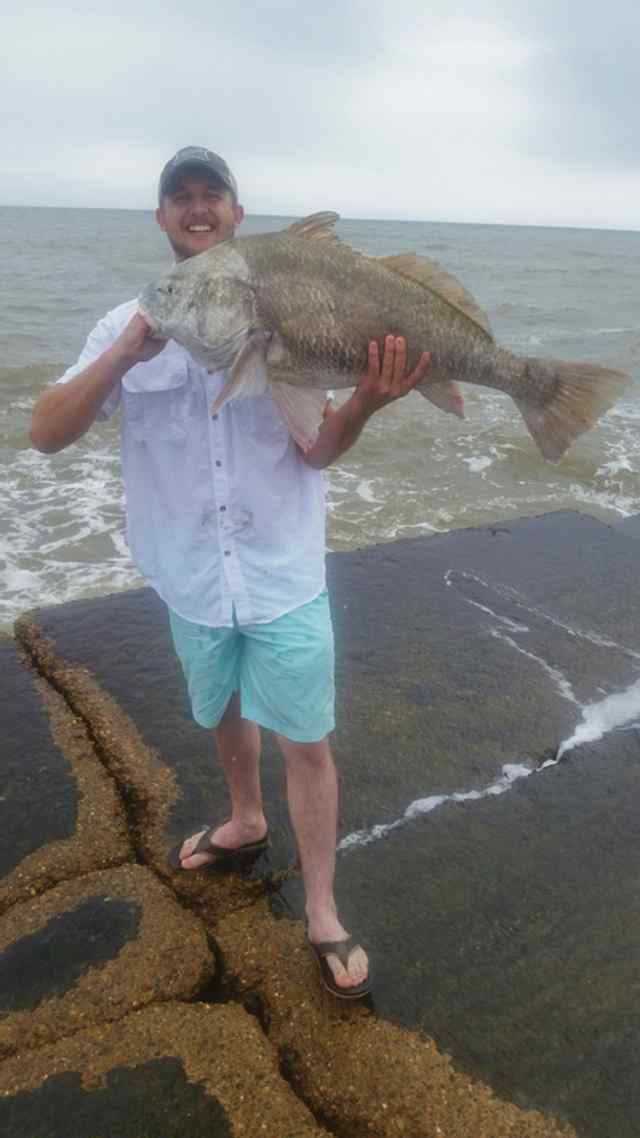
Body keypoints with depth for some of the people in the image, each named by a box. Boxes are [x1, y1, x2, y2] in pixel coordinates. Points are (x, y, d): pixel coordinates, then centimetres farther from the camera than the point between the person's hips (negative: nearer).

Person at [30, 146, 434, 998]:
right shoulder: (132, 325, -1)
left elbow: (317, 450, -11)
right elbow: (46, 433, -11)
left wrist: (364, 401, -33)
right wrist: (125, 356, -27)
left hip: (283, 573, -2)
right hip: (192, 576, 3)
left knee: (307, 742, 3)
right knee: (225, 715, 24)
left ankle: (322, 913, 23)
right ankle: (247, 822, 52)